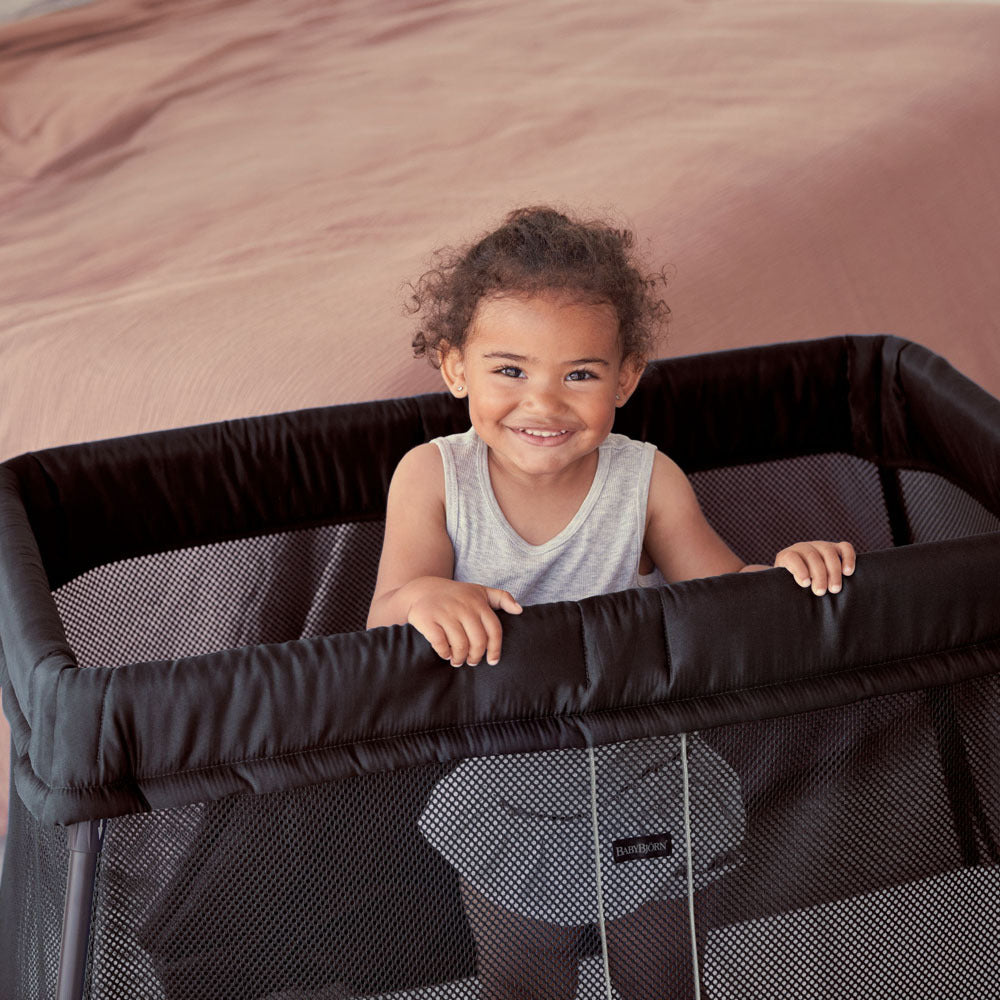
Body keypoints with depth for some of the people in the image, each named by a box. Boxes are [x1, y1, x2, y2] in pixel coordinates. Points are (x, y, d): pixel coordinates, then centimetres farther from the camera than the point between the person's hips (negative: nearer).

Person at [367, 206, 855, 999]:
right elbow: (381, 631, -25)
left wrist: (786, 571, -34)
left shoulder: (647, 482, -18)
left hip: (646, 797, 0)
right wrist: (419, 598, -49)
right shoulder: (431, 479, -19)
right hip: (504, 801, 0)